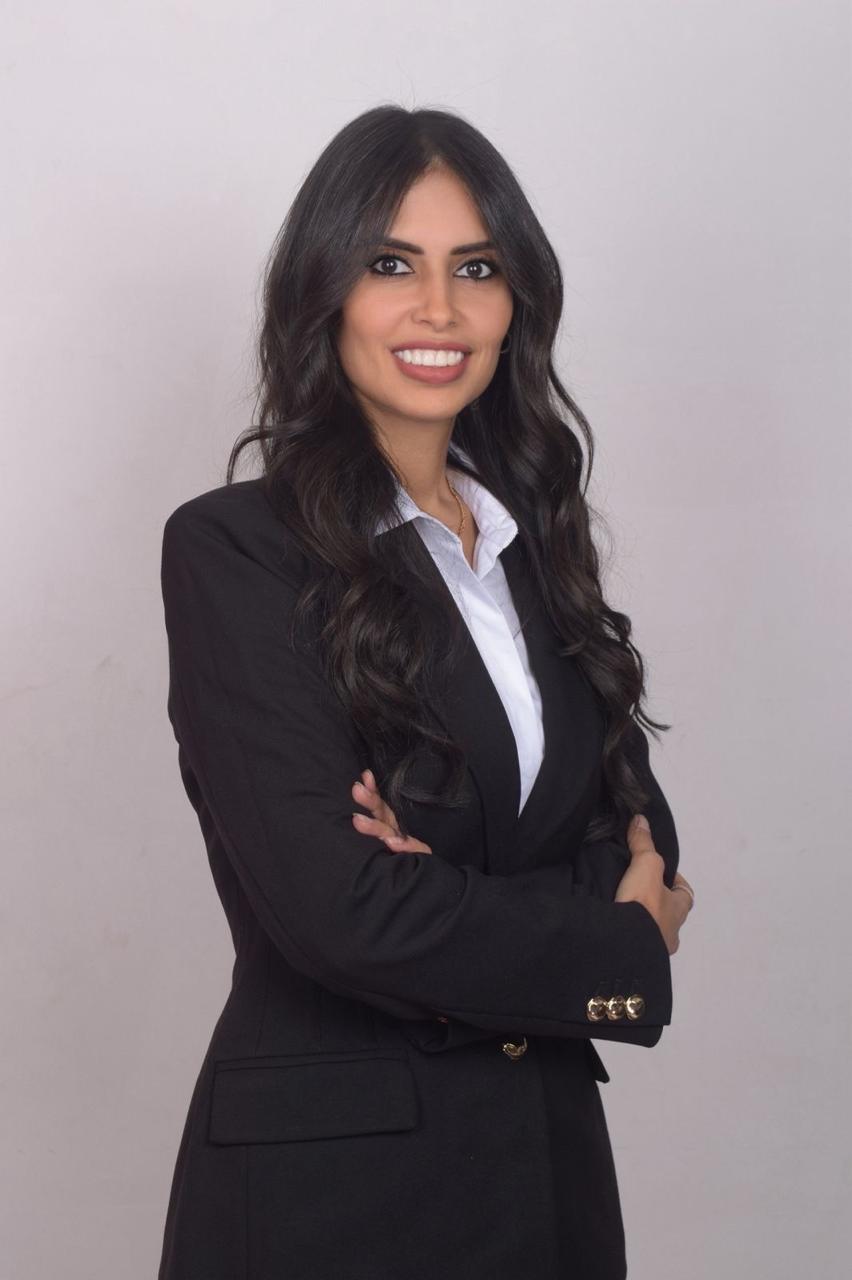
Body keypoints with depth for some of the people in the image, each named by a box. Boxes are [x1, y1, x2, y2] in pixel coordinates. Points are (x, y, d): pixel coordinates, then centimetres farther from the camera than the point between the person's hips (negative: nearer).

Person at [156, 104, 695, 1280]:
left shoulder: (533, 537, 8)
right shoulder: (233, 549, -12)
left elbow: (639, 830, 4)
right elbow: (338, 909, -19)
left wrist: (472, 914, -16)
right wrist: (617, 950, -7)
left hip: (552, 1145, 6)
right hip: (324, 1176, -5)